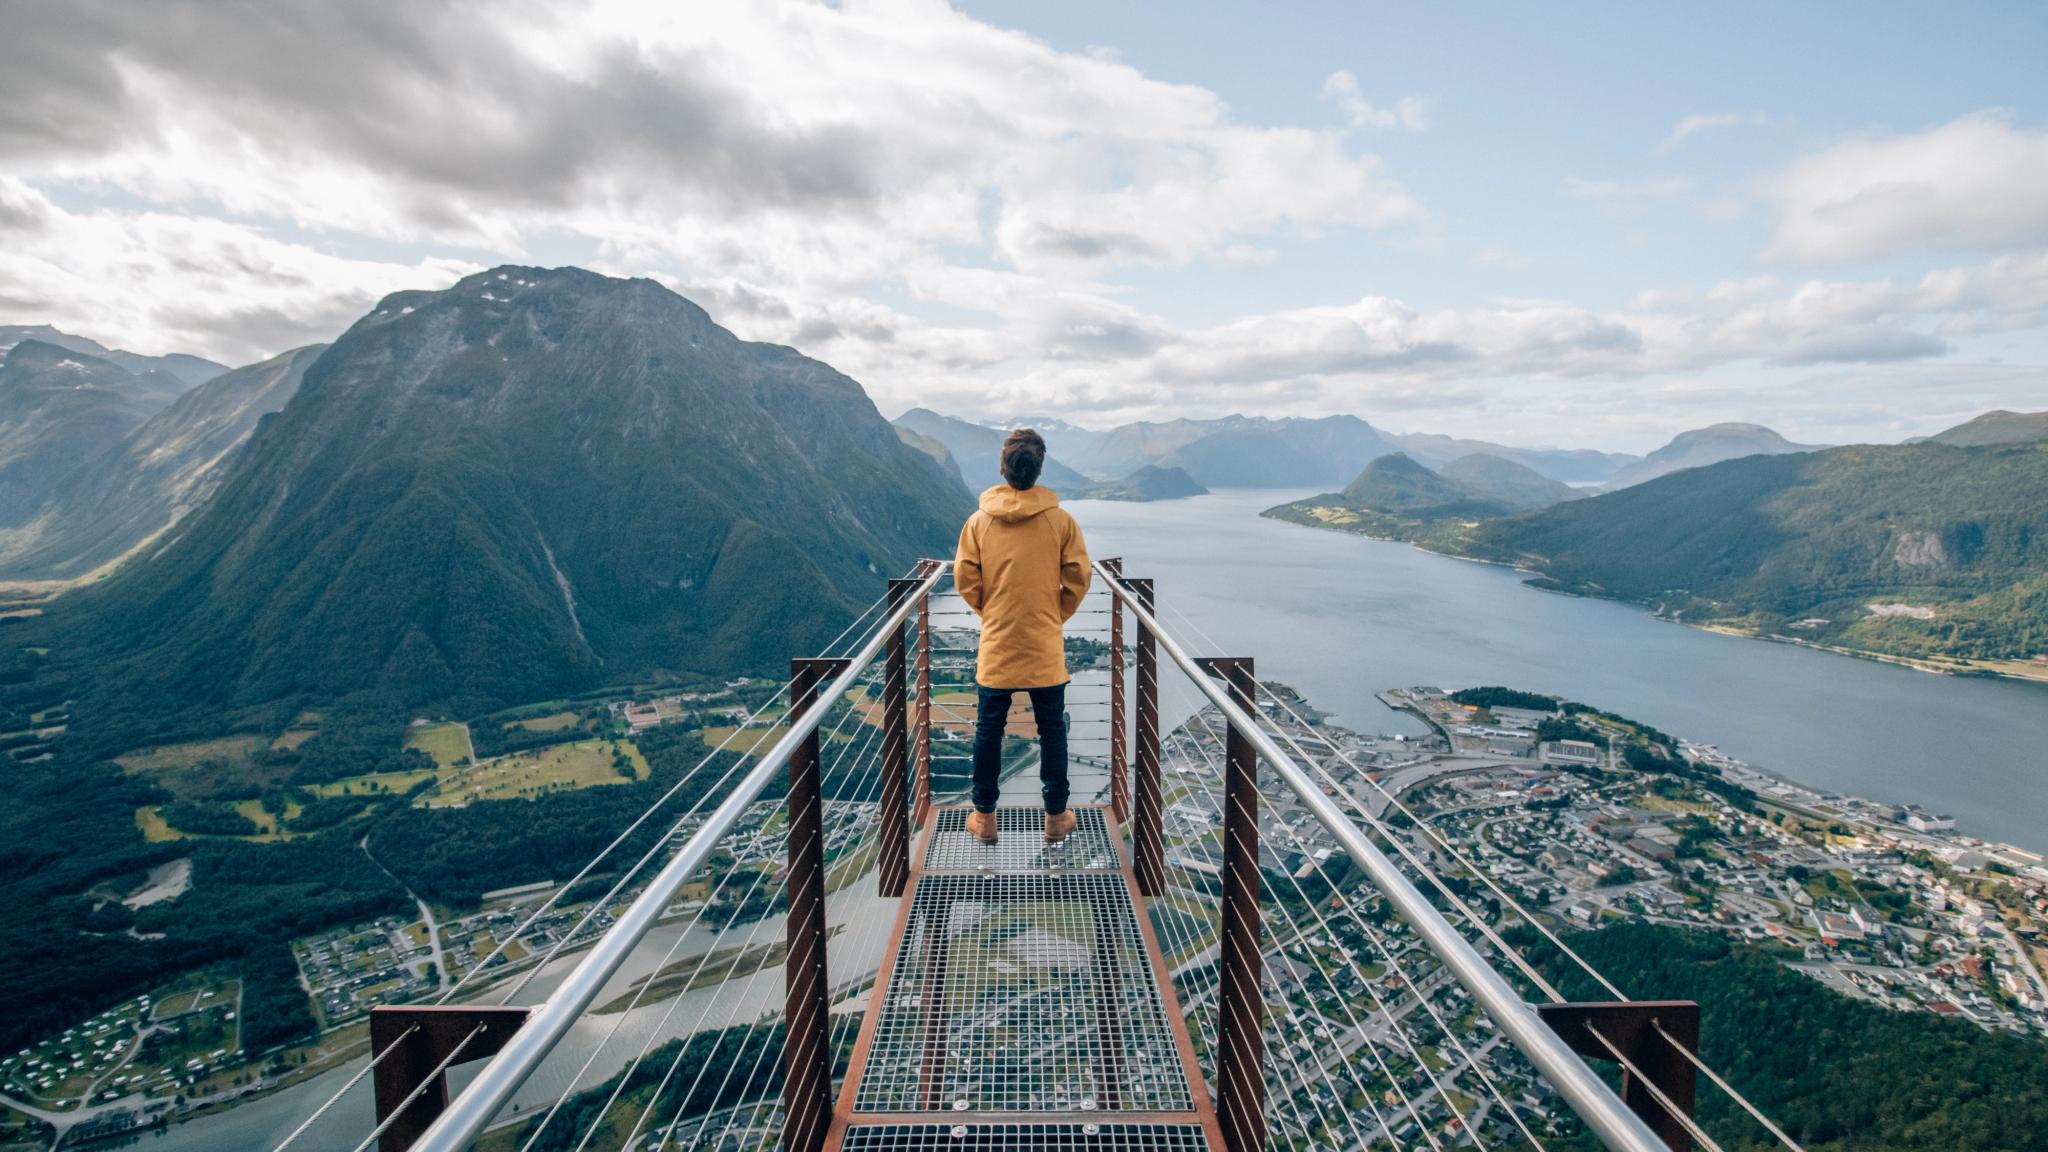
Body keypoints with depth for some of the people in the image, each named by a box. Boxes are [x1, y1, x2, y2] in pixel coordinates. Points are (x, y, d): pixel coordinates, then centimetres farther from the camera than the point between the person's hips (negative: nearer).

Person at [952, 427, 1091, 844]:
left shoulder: (979, 520, -6)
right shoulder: (1061, 520, -9)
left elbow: (965, 579, -3)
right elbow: (1078, 578, -5)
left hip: (996, 645, 1)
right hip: (1046, 647, 0)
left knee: (988, 731, 13)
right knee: (1052, 731, 13)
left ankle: (984, 817, 23)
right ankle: (1056, 816, 22)